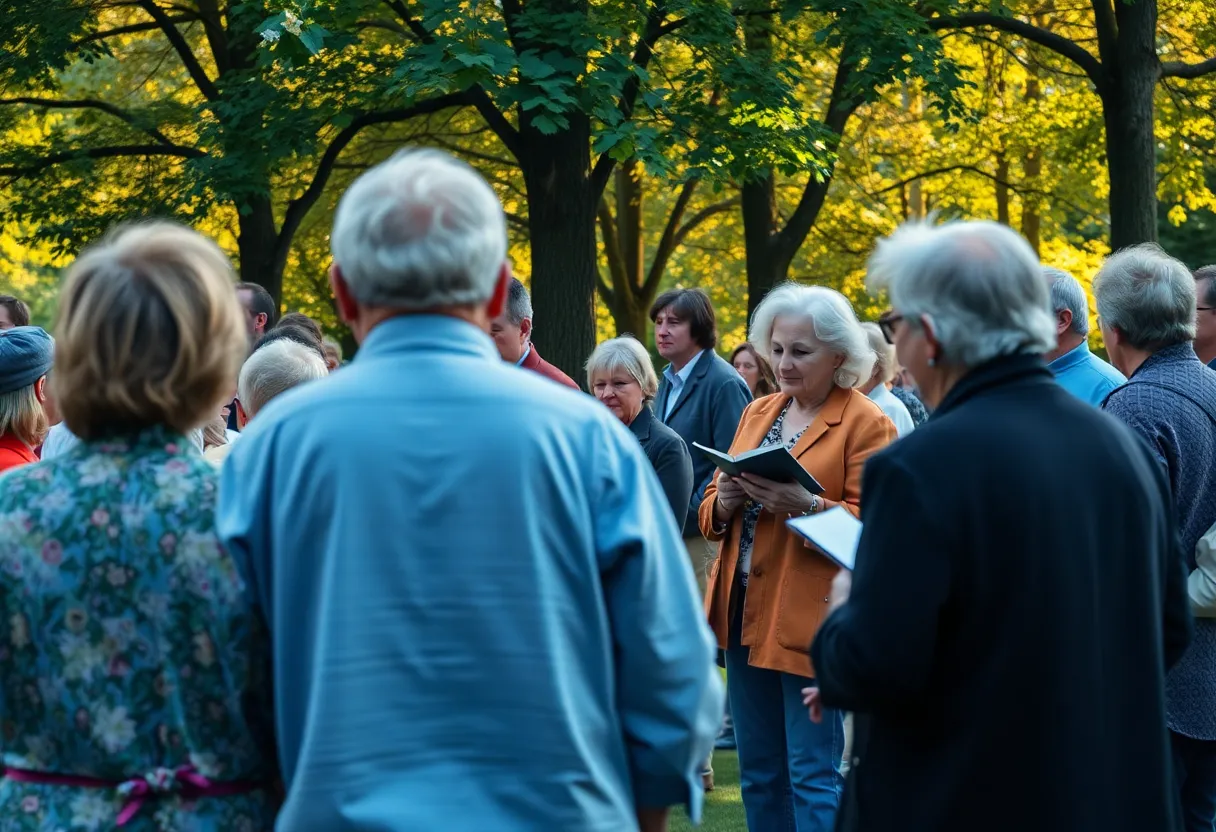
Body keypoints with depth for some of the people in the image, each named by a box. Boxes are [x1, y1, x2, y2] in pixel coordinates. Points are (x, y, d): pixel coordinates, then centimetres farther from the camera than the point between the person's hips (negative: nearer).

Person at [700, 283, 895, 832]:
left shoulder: (867, 425, -5)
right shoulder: (757, 413, 16)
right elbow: (710, 513, 15)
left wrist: (805, 506, -28)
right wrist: (725, 501, -8)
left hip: (811, 621, -7)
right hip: (745, 615, 7)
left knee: (812, 778, -6)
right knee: (759, 776, 13)